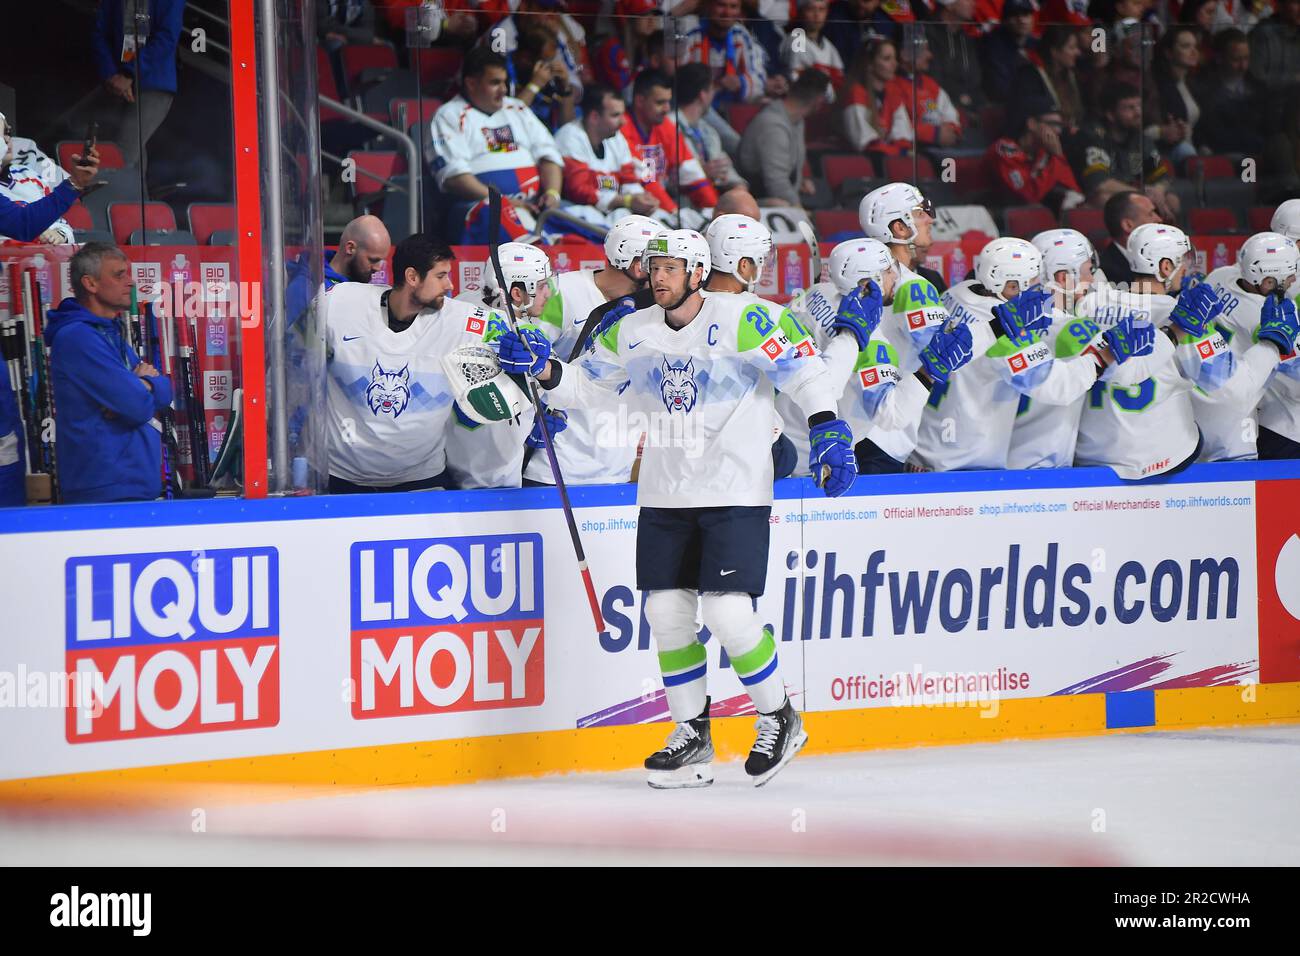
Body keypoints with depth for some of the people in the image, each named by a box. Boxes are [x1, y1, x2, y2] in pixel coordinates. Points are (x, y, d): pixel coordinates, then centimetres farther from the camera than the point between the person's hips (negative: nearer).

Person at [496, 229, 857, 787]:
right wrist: (543, 369, -1)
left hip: (735, 494, -6)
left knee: (728, 613, -13)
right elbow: (589, 386, 16)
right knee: (666, 613, 3)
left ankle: (779, 720, 8)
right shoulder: (632, 333, 7)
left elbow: (802, 370, -10)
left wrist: (827, 429, -21)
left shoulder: (742, 321, -10)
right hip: (664, 495, 6)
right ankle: (692, 735, 16)